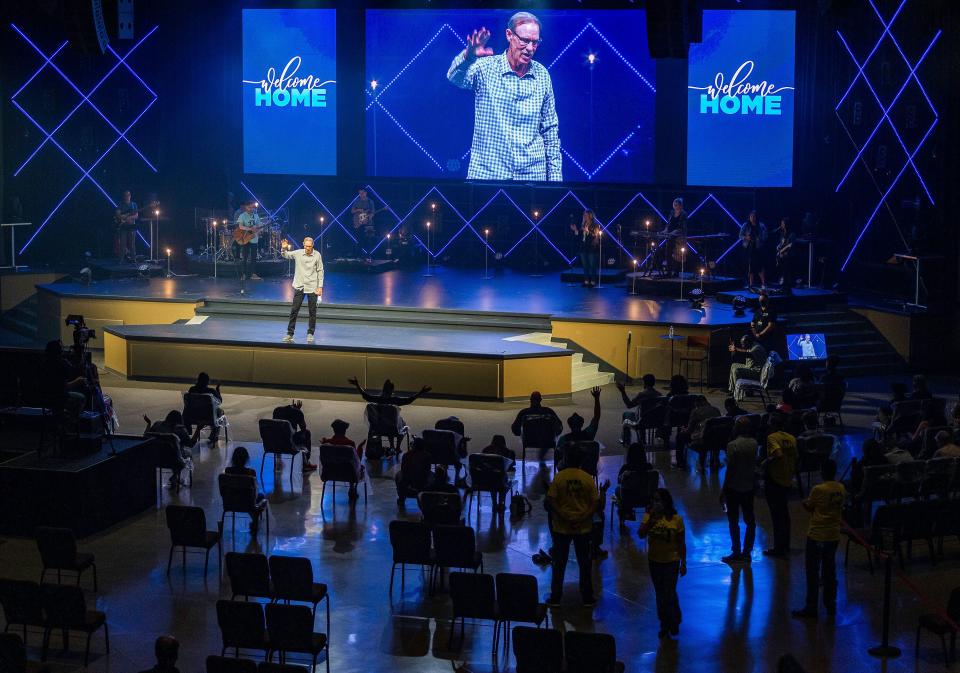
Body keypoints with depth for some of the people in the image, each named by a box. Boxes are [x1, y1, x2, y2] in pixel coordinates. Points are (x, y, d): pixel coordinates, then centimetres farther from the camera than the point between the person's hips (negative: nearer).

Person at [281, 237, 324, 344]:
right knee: (294, 310, -1)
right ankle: (290, 334, 5)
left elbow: (320, 271, 0)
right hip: (299, 286, 1)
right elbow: (285, 255, 4)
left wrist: (320, 286, -4)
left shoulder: (317, 255, -4)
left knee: (312, 312, 5)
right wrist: (284, 249, -20)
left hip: (312, 287, -1)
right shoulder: (298, 253, -1)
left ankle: (310, 334, 16)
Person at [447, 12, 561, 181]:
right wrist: (468, 56, -47)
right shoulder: (486, 68, -5)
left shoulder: (542, 76, 4)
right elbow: (456, 77, -25)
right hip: (487, 174, -3)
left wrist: (555, 176, 7)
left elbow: (550, 130, 10)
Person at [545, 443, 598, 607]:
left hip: (561, 527, -1)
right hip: (583, 527, 1)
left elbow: (551, 501, -13)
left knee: (559, 563, 10)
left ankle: (555, 597, 15)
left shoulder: (559, 477, -10)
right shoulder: (588, 478, -7)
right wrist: (582, 518, -10)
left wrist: (565, 517, -12)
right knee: (584, 563, 11)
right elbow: (595, 503, -8)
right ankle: (587, 598, 16)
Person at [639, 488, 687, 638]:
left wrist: (683, 563, -5)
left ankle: (674, 623, 22)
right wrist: (651, 519, -26)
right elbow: (641, 534, -18)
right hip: (654, 561, 3)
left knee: (669, 593, -2)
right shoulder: (649, 516, -5)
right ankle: (665, 625, 28)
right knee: (660, 594, 14)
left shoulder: (676, 519, -13)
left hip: (671, 561, -3)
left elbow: (681, 543, -7)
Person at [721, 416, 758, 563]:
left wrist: (723, 491, -11)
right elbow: (754, 464, 8)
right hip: (749, 487, 5)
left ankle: (736, 553, 8)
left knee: (733, 522, 5)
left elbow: (730, 469, -17)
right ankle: (747, 553, 17)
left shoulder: (733, 445, -18)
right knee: (750, 521, 12)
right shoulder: (753, 443, -1)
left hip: (734, 487, -5)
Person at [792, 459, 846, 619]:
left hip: (817, 535, -6)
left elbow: (808, 507, -3)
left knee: (813, 572, 2)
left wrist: (805, 503, 17)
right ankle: (831, 605, 23)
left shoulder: (818, 490, -17)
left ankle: (811, 607, 4)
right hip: (834, 535, 6)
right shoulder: (841, 489, 0)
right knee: (830, 570, 17)